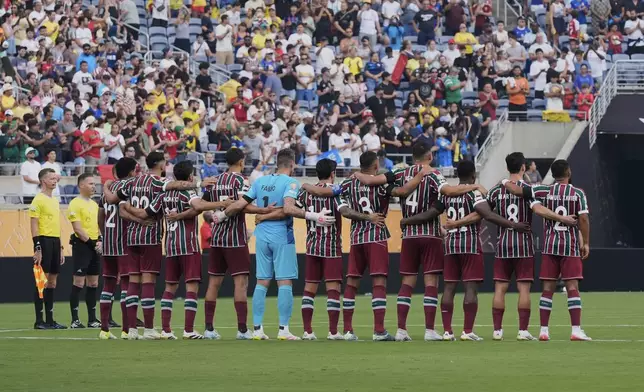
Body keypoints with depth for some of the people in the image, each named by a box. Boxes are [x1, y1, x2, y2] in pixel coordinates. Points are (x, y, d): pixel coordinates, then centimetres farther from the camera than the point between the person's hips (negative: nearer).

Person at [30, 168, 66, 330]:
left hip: (55, 242, 8)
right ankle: (39, 320, -6)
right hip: (44, 241, -8)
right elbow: (34, 225, -13)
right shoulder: (38, 200, -8)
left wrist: (60, 248, 20)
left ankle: (50, 319, 13)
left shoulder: (55, 201, 17)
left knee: (52, 281, 9)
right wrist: (37, 248, -19)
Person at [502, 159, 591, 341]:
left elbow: (517, 190, -4)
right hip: (571, 246, -2)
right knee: (572, 287, -3)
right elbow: (583, 218, -10)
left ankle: (544, 330, 3)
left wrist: (505, 182, 16)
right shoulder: (578, 194, -4)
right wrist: (585, 243, -1)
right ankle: (576, 330, -9)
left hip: (550, 246, 2)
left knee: (548, 288, 4)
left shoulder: (545, 191, 0)